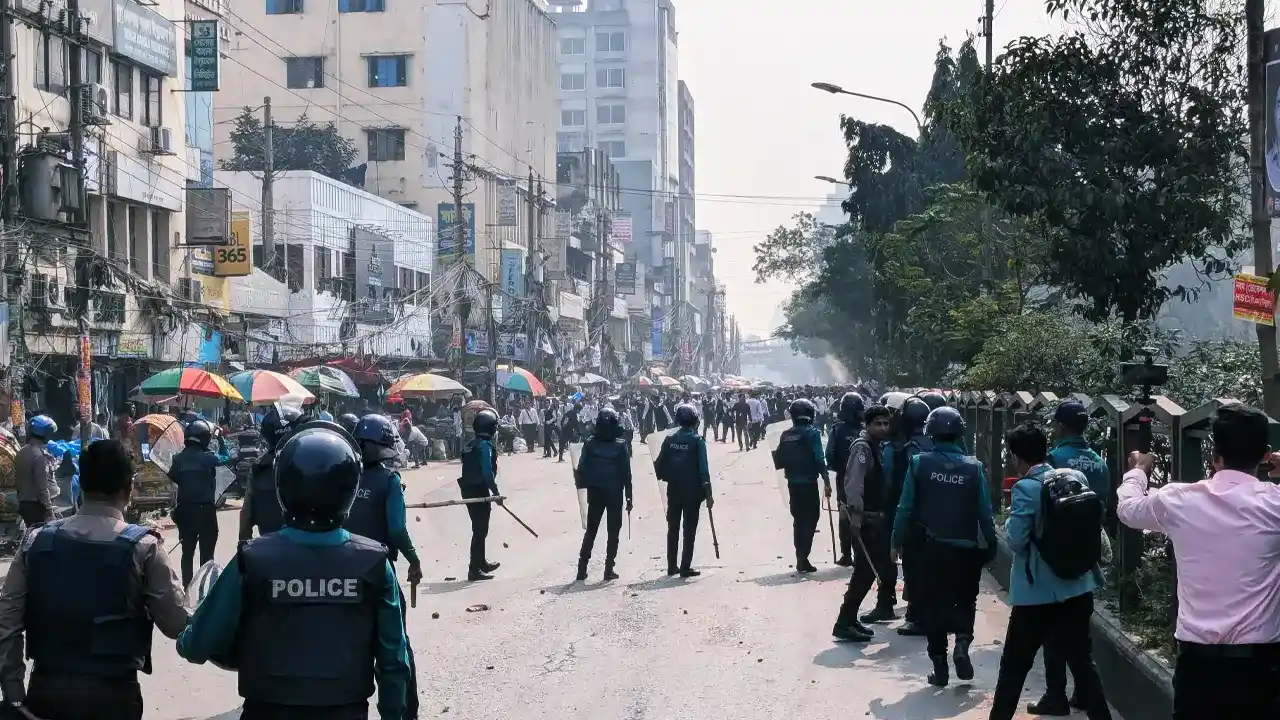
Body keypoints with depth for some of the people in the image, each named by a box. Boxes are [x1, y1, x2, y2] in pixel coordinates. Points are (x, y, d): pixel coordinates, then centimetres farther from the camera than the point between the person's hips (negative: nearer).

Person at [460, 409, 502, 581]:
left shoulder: (470, 445, 12)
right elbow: (487, 472, -23)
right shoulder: (485, 446, -16)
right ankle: (475, 569, -4)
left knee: (479, 528, 22)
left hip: (469, 491, 9)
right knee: (480, 530, -4)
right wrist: (495, 492, -17)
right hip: (479, 492, -9)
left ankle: (481, 562, 35)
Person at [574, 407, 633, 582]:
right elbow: (626, 472, -6)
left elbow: (582, 468, -7)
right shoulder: (620, 445, -8)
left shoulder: (590, 443, -4)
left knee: (591, 530, 12)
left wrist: (580, 483, 7)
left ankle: (582, 568, 7)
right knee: (613, 531, 7)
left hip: (595, 492, 2)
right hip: (615, 493, -2)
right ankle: (609, 570, 3)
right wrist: (628, 496, 0)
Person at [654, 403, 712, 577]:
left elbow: (659, 465, -1)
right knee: (689, 529, 2)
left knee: (673, 528, 14)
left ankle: (671, 566, 18)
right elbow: (704, 469, -13)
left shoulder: (670, 439, 0)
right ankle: (685, 567, -1)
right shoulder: (697, 441, -10)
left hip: (673, 489, 4)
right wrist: (708, 493, -9)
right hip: (692, 490, -4)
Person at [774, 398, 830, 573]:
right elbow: (819, 459, -17)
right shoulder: (812, 433, -10)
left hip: (793, 483, 5)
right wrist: (826, 481, -14)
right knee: (810, 519, 1)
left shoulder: (786, 435, 4)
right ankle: (803, 559, -8)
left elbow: (779, 461, 5)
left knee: (798, 519, 16)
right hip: (809, 482, -5)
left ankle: (800, 557, 23)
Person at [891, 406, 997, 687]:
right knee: (965, 601, 19)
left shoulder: (919, 463, -7)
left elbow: (906, 507, -7)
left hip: (930, 548, 0)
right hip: (965, 549, 0)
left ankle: (939, 666, 12)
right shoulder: (973, 467, -5)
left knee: (933, 605, 11)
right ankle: (962, 642, -7)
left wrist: (897, 541, 3)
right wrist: (991, 546, 7)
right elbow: (985, 512, -3)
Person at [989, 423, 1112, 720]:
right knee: (1081, 660, 12)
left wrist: (1011, 514, -3)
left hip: (1038, 593, -5)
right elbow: (1095, 524, 11)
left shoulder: (1025, 489, -16)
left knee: (1015, 664, 10)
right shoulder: (1077, 477, 1)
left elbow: (1015, 540, -20)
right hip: (1078, 586, 5)